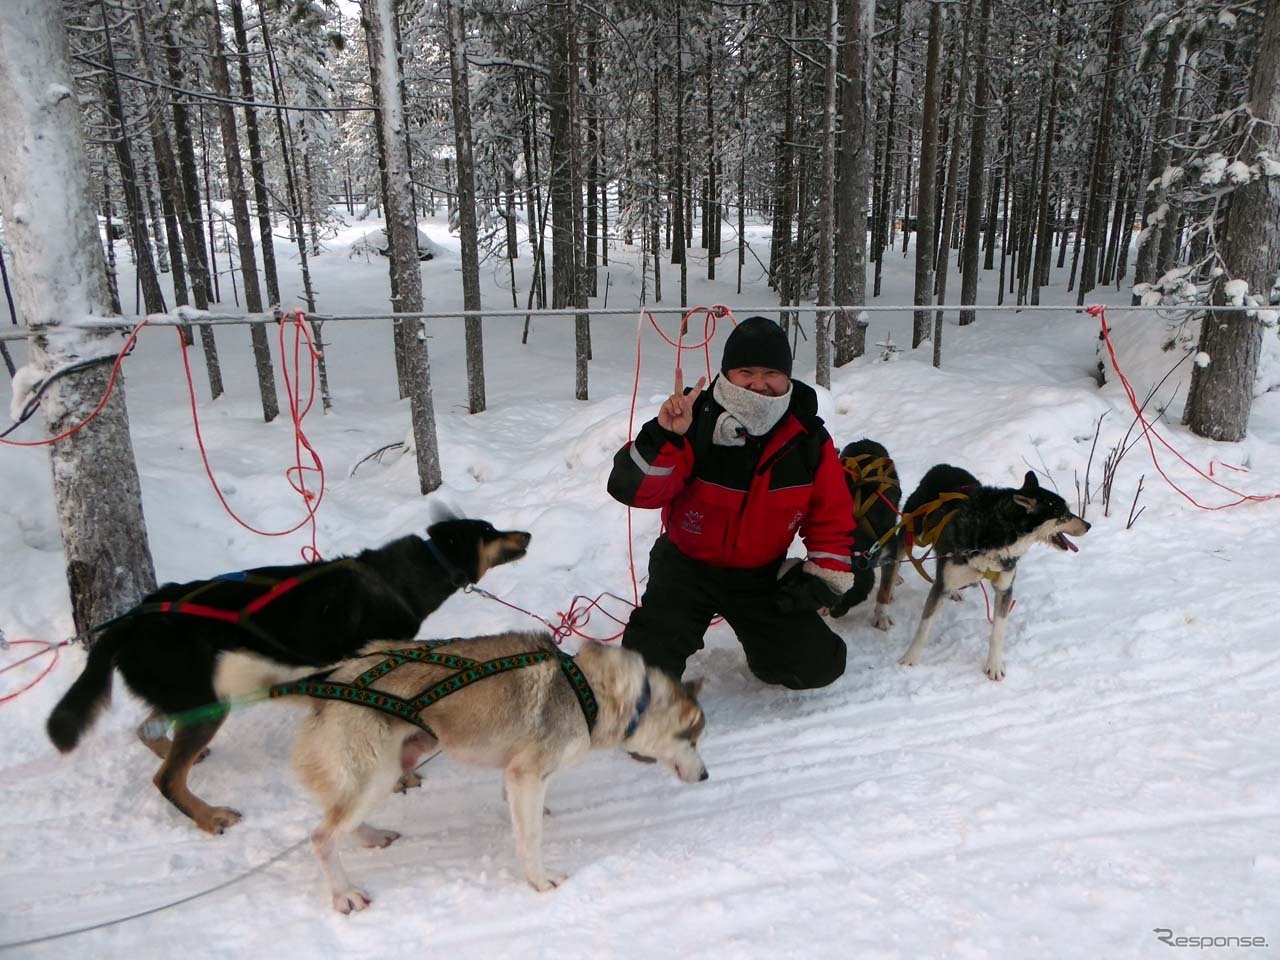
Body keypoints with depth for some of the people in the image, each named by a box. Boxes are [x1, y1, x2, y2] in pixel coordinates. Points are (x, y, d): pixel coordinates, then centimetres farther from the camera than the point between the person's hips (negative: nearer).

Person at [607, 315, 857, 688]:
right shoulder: (695, 423, -22)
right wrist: (662, 437, -45)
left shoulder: (809, 439, -10)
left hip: (761, 575, 3)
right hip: (687, 567, -3)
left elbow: (831, 514, 3)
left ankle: (767, 647, 30)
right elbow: (633, 488, -30)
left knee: (818, 666, -4)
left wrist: (824, 575, -5)